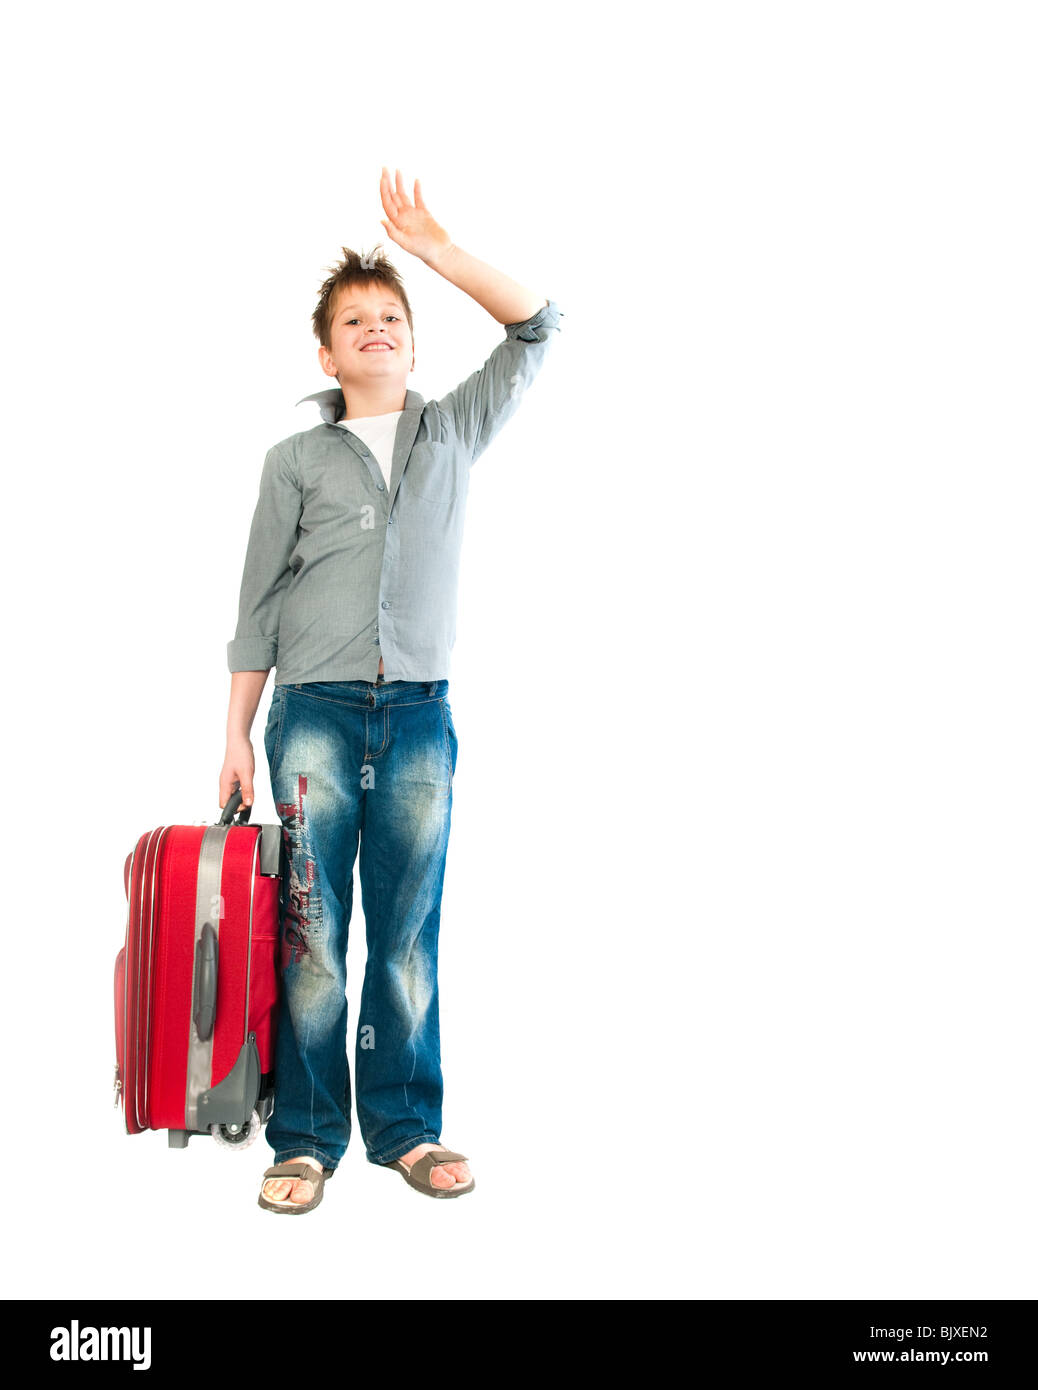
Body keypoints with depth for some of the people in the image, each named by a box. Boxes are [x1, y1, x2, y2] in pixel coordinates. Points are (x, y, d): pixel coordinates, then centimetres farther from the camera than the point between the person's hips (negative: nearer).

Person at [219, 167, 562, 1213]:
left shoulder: (454, 431, 14)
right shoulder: (295, 459, 10)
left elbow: (536, 328, 9)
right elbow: (258, 604, 8)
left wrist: (435, 249, 2)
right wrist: (237, 734, 2)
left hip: (422, 716, 1)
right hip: (314, 714, -1)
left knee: (407, 932, 5)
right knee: (309, 930, -1)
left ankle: (404, 1128, 16)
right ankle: (307, 1138, 10)